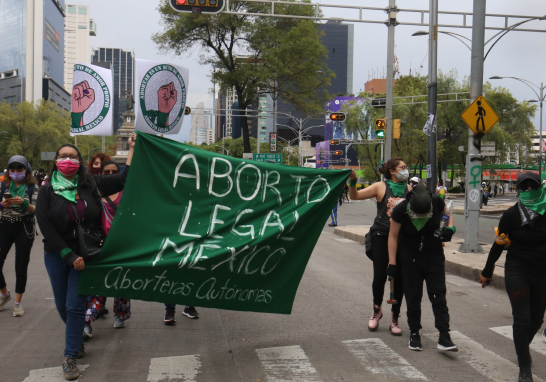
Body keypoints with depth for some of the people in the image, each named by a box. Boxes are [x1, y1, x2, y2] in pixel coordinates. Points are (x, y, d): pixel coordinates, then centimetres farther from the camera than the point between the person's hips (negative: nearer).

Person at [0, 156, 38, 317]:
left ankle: (17, 302, 16)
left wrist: (24, 203, -24)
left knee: (21, 267, 3)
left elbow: (36, 210, -6)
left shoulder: (32, 187, -1)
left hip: (25, 228, -2)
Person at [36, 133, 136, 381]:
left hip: (85, 254, -1)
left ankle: (70, 357, 6)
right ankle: (77, 340, 38)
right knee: (62, 305, 11)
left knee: (75, 305, -5)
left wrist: (132, 149, 1)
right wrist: (69, 256, -13)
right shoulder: (47, 191, -3)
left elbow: (124, 180, 1)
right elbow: (46, 228, -8)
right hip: (57, 255, 1)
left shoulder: (91, 185, -1)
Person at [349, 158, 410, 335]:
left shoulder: (409, 189, 10)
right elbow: (355, 196, -5)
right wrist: (352, 181, -20)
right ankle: (377, 310, 26)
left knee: (400, 278, 2)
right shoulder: (381, 187, 1)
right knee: (380, 276, -2)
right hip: (382, 236, -3)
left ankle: (394, 318, 18)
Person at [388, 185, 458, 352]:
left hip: (434, 257, 1)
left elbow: (448, 216, 5)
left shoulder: (437, 202, -18)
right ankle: (414, 334, 17)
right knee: (413, 296, 3)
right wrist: (392, 263, -10)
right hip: (410, 258, -1)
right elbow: (393, 236, -10)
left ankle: (444, 337, -3)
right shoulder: (401, 210, -21)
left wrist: (450, 228, -17)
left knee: (438, 295, -4)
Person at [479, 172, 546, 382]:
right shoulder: (512, 214, -6)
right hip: (517, 272, -3)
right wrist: (487, 272, 7)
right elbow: (498, 244, 2)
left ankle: (523, 349, 43)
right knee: (522, 319, -7)